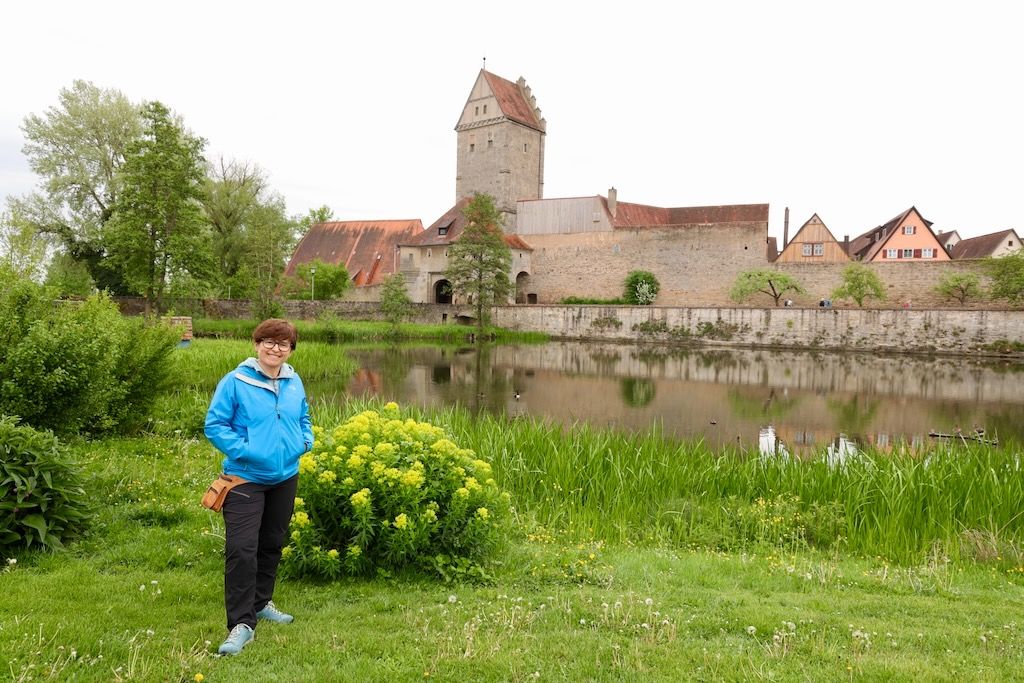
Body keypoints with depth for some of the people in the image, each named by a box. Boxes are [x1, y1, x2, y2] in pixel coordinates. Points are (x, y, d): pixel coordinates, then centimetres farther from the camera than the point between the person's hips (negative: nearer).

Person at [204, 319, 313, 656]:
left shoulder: (295, 383, 5)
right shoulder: (235, 382, -11)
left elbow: (304, 419, 19)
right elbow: (215, 425, -11)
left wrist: (304, 442, 0)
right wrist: (243, 450, -20)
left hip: (285, 478, 6)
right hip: (246, 478, -5)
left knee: (272, 544, 18)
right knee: (241, 549, -10)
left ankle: (261, 602, 37)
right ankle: (241, 623, 0)